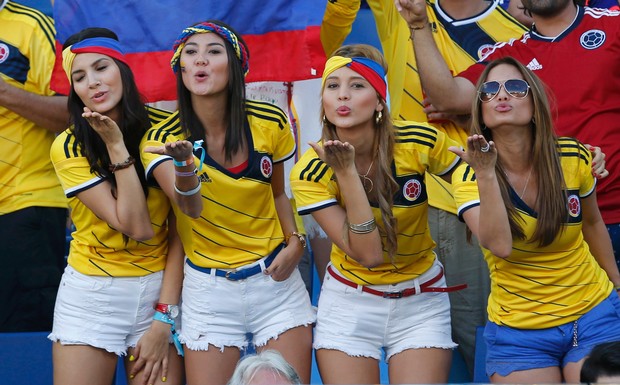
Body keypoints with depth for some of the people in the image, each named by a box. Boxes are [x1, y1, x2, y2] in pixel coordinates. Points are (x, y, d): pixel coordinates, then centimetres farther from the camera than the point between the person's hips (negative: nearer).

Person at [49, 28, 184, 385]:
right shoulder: (69, 147, -8)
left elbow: (180, 230, -5)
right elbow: (137, 228, -17)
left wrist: (164, 317, -12)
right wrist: (115, 146, -19)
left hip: (160, 290, 1)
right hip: (91, 294, -1)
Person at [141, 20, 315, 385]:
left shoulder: (271, 122, -4)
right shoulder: (162, 138, -10)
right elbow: (190, 208, -28)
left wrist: (295, 240, -2)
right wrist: (184, 164, -48)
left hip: (275, 277, 1)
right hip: (209, 288, -1)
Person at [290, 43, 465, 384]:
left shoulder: (421, 142, -18)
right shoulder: (310, 173, -18)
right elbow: (368, 254, -25)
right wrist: (346, 173, -31)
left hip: (420, 301, 0)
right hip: (350, 302, 0)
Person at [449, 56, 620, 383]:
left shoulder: (572, 158, -6)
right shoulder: (469, 176, -11)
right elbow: (500, 245, -27)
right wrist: (486, 174, -33)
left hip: (593, 315, 1)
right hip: (517, 333, -1)